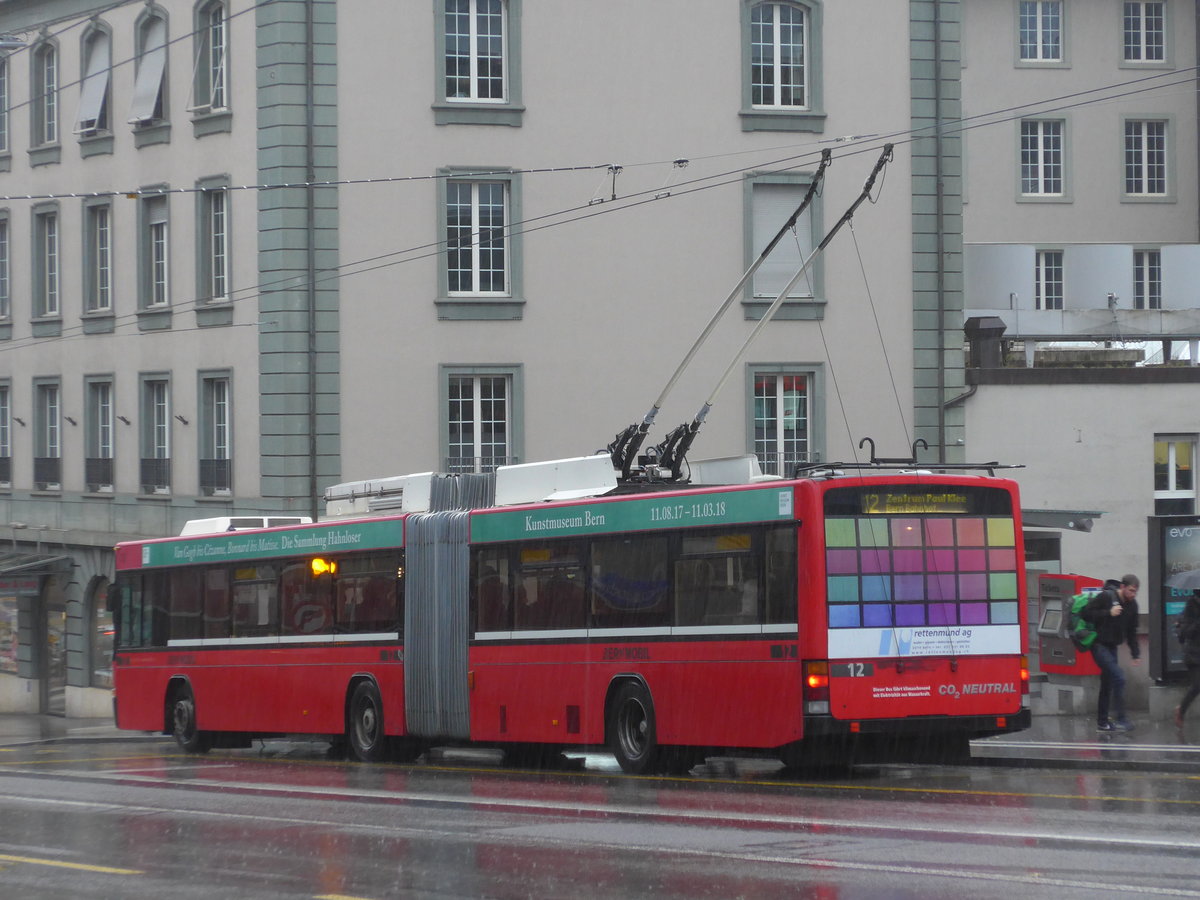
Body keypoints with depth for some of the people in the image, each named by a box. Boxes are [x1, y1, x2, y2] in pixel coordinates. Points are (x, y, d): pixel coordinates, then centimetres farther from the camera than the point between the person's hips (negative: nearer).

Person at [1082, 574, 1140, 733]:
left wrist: (1135, 653, 7)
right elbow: (1086, 613, -18)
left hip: (1112, 647, 8)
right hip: (1099, 645, -8)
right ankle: (1121, 719, -17)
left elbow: (1131, 631, 13)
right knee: (1118, 677, -18)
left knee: (1107, 684, 12)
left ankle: (1102, 722, 21)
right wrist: (1109, 613, -24)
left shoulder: (1132, 604, 5)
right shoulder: (1106, 597, -15)